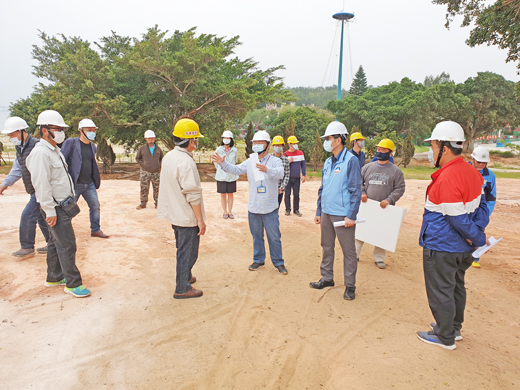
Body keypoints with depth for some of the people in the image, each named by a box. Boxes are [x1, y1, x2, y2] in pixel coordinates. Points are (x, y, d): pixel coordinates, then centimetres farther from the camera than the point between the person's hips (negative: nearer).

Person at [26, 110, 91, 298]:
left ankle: (54, 277, 30)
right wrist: (50, 211, -22)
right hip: (55, 208, -10)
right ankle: (73, 284, 3)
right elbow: (41, 184, -22)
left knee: (56, 242, 17)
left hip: (62, 205, 10)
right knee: (67, 245, -6)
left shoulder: (54, 150, 15)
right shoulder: (40, 153, -18)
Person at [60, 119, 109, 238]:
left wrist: (97, 178, 15)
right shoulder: (70, 143, -7)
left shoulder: (93, 147, 12)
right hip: (74, 184, -6)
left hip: (89, 184, 6)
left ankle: (95, 230, 22)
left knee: (95, 206, 8)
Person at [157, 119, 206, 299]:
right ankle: (182, 288, 17)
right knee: (187, 252, 5)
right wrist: (200, 219, -18)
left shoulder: (169, 156, 6)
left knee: (182, 248, 24)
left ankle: (185, 276, 42)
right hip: (187, 216, -9)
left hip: (174, 213, 9)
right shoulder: (186, 162, -23)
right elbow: (193, 194, -24)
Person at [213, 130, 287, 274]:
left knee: (274, 237, 5)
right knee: (256, 236, 17)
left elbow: (279, 173, -26)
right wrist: (223, 163, -7)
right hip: (253, 208, 4)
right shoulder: (249, 162, 8)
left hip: (270, 208, -4)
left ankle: (278, 262, 20)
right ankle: (258, 260, 33)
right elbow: (236, 170, 8)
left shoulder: (275, 161, -7)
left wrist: (267, 169, -46)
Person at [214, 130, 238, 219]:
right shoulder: (218, 150, -4)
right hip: (221, 176, 0)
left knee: (230, 194, 7)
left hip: (232, 176, 0)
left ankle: (230, 211, 18)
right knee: (223, 194, 6)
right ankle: (225, 212, 18)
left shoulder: (234, 150, -3)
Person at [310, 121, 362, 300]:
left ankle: (350, 285, 16)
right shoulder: (328, 162, 12)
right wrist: (318, 211, 16)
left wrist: (351, 216, -17)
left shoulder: (351, 160, -10)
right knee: (327, 247, 16)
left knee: (348, 250, 4)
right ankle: (327, 278, 30)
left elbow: (355, 190, -13)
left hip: (343, 215, -7)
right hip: (326, 213, 7)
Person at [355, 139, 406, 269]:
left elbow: (399, 189, -1)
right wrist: (362, 193, -5)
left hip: (384, 209, -1)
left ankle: (379, 258, 22)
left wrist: (389, 200, -14)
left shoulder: (396, 171, 2)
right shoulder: (367, 167, 9)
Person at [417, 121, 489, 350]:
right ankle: (454, 328, 41)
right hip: (462, 248, 9)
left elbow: (458, 219, -24)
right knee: (456, 287, 23)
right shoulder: (471, 172, 2)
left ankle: (445, 338, 23)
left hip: (441, 249, -9)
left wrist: (479, 239, -10)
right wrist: (478, 231, -2)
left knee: (440, 292, 7)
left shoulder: (447, 179, -27)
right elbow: (481, 205, 7)